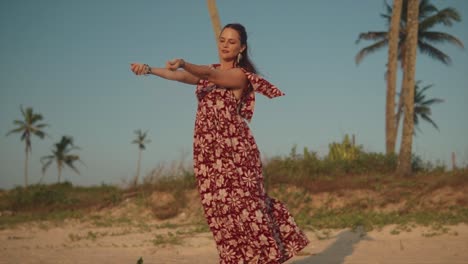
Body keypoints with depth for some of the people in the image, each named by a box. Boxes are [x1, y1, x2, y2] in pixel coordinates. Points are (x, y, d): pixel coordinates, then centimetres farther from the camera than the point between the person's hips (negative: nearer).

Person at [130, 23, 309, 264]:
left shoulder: (240, 75, -3)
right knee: (221, 208, 6)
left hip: (232, 147, -6)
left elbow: (210, 75, -23)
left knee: (242, 204, -6)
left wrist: (183, 64, -41)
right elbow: (180, 77, -1)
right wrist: (149, 70, -19)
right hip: (207, 149, 6)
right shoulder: (208, 71, 16)